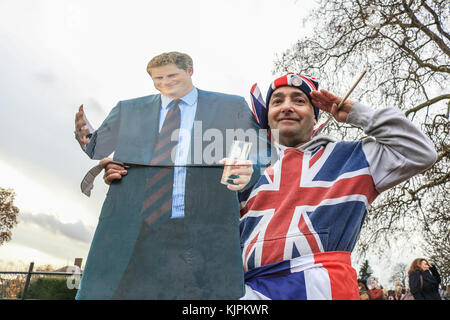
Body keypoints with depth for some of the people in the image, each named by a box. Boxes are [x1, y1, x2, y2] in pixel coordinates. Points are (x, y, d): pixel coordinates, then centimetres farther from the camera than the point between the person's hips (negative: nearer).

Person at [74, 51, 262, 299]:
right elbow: (98, 147, 18)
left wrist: (248, 172, -14)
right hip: (128, 228, 3)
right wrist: (84, 134, -5)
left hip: (203, 231, -2)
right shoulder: (127, 110, 17)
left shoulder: (232, 107, 10)